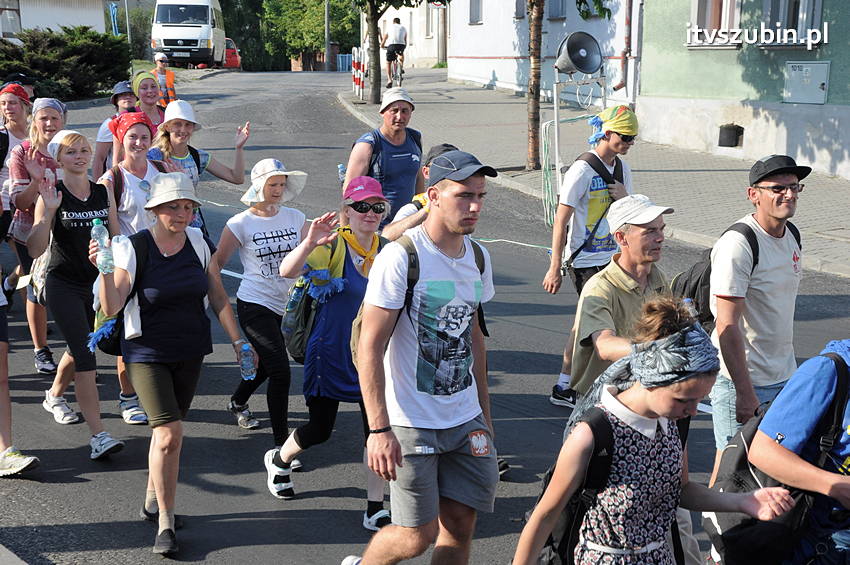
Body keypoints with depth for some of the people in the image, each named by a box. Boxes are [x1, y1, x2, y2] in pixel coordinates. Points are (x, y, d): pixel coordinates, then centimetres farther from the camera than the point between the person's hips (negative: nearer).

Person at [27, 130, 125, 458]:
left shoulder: (103, 193, 3)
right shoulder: (51, 195, -10)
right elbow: (35, 250, -17)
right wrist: (48, 211, -27)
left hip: (98, 284, 5)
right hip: (64, 286, -5)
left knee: (79, 348, 20)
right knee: (85, 356, -13)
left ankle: (55, 393, 50)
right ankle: (98, 434, -13)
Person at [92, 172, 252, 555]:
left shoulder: (200, 244, -2)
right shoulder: (133, 249, -13)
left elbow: (218, 298, 6)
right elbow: (111, 308, -19)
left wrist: (238, 340, 4)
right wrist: (104, 269, -34)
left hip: (190, 352, 4)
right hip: (147, 354, -4)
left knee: (168, 430, 13)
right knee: (168, 435, -13)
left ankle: (153, 499, 34)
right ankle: (165, 523, -1)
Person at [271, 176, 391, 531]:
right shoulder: (331, 248, -15)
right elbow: (287, 271, -34)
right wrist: (310, 243, -49)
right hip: (330, 353, -4)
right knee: (320, 429, 9)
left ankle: (375, 510, 9)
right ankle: (279, 460, 43)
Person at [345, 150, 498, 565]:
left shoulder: (478, 256, 7)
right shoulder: (400, 258, -15)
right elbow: (369, 348, -17)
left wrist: (484, 412, 19)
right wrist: (379, 430, -21)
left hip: (466, 420, 6)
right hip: (412, 423, -6)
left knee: (461, 524, 6)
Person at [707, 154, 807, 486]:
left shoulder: (791, 235, 8)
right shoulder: (737, 245, -19)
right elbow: (727, 327, -22)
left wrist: (789, 367, 19)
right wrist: (745, 392, -23)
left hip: (784, 376, 8)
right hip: (741, 378, -8)